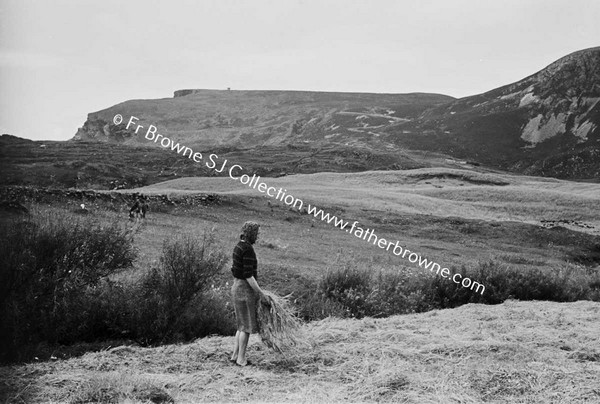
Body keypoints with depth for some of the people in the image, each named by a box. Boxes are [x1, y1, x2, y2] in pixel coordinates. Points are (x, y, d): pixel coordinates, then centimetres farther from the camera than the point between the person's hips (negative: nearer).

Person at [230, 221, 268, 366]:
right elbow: (248, 274, -22)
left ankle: (235, 355, 20)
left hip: (236, 287, 10)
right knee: (247, 325, 1)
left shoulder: (238, 246, 11)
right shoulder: (248, 249, -19)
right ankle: (241, 359, 7)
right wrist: (260, 292, -17)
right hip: (246, 289, -9)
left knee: (243, 324, 17)